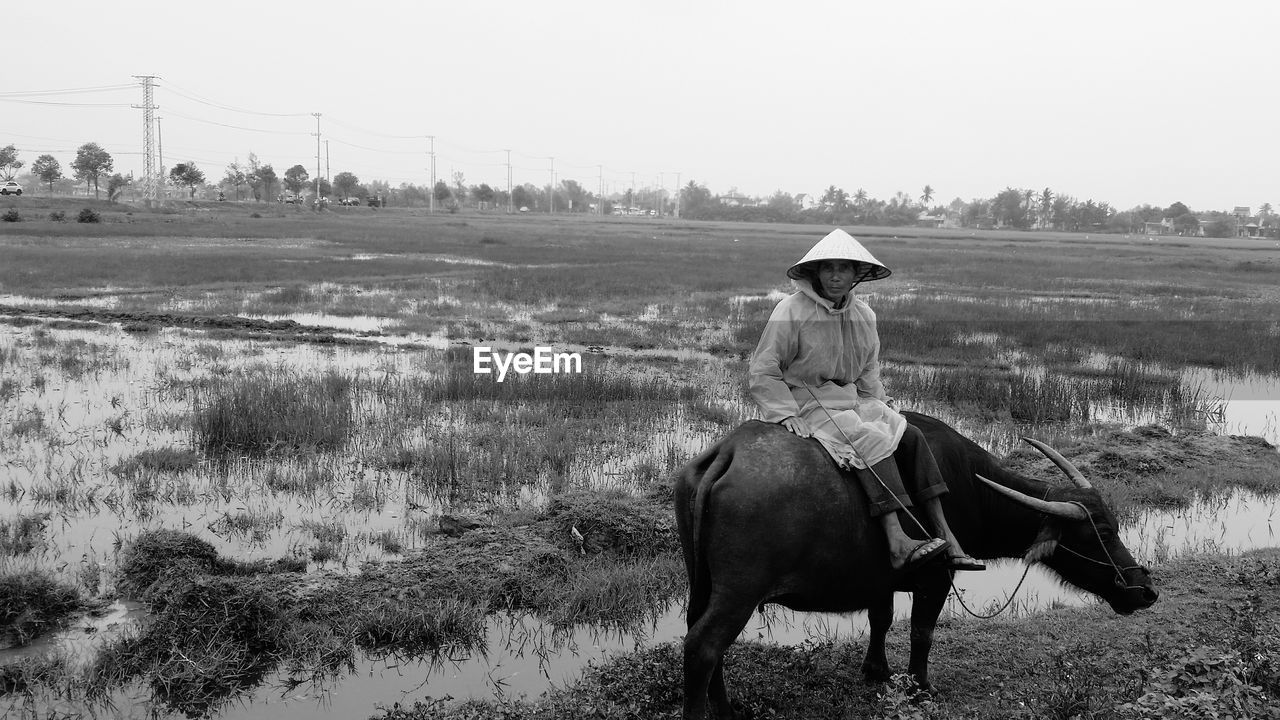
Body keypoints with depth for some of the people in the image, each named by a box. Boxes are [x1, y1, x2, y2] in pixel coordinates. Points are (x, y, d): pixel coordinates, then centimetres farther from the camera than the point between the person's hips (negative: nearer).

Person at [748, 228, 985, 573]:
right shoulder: (792, 311, -12)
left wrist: (880, 405, 8)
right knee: (872, 441, -29)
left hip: (852, 401, 7)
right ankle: (898, 544, -36)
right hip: (807, 405, -7)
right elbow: (763, 370, -10)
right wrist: (787, 413, -18)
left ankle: (947, 539, -14)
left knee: (911, 436, -13)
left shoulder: (863, 315, 9)